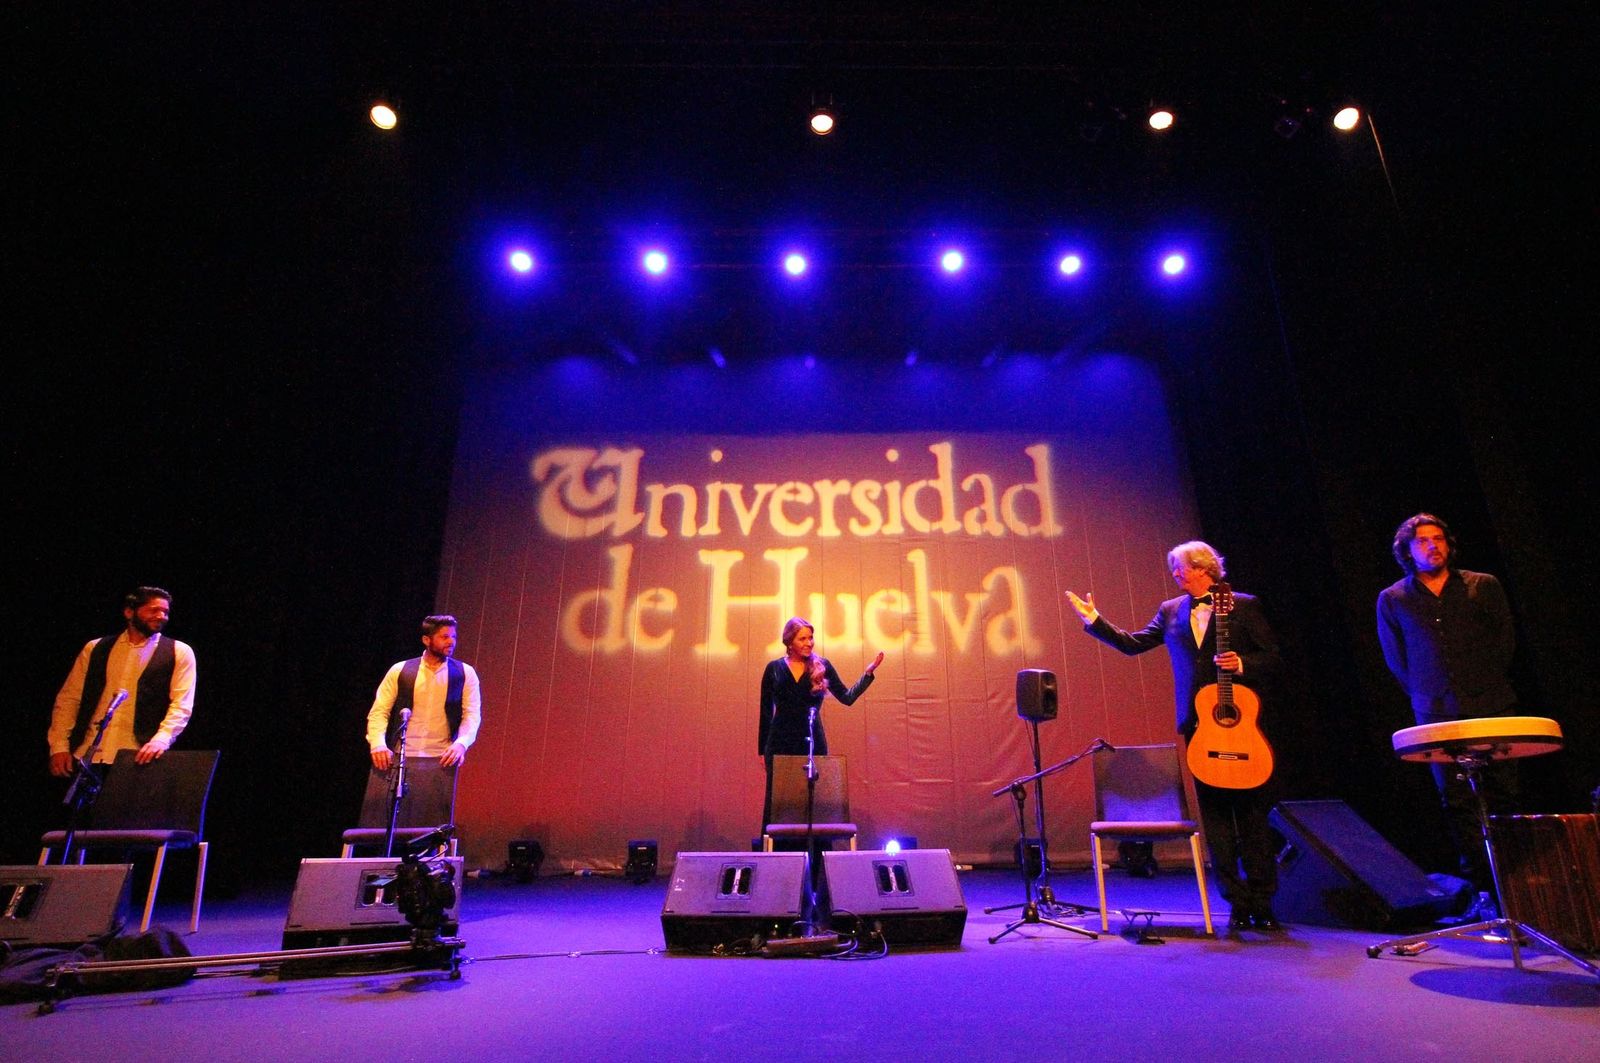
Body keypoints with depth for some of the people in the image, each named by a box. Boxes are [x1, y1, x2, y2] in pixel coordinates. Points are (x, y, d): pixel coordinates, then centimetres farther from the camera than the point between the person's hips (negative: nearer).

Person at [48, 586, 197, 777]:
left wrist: (161, 739, -22)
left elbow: (181, 706, -6)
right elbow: (68, 699, 13)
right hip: (87, 757, 3)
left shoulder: (179, 653, 2)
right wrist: (59, 746, 3)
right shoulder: (95, 648, 13)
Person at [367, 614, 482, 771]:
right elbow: (379, 711, 4)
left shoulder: (465, 674, 4)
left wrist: (461, 743, -21)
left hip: (442, 761, -1)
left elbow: (472, 715, -2)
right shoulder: (400, 671, 6)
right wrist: (378, 744, -14)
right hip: (401, 758, 1)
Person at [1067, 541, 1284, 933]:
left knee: (1253, 816, 3)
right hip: (1199, 726, 3)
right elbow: (1133, 643, 8)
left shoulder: (1244, 606, 2)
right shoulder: (1170, 611, 11)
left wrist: (1242, 664, -18)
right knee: (1215, 817, 5)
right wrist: (1094, 620, 1)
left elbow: (1272, 658, 1)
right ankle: (1239, 904, 14)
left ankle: (1262, 903, 14)